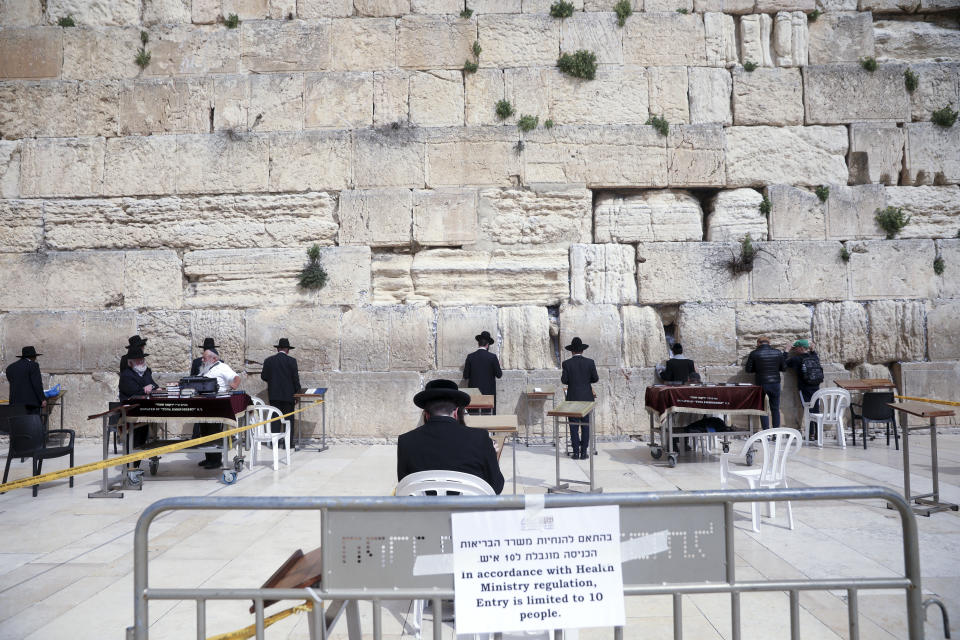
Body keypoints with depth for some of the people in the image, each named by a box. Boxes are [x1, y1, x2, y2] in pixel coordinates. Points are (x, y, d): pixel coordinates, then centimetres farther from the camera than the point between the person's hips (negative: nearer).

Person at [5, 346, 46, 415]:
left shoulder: (10, 368, 15)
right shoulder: (32, 365, -6)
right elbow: (37, 384, -12)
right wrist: (43, 399, -10)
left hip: (15, 402, 6)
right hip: (31, 401, -6)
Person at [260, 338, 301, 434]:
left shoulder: (268, 360, 2)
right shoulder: (292, 361, -6)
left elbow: (263, 377, 4)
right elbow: (295, 378, -7)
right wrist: (297, 390, 7)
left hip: (274, 395, 3)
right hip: (288, 395, -2)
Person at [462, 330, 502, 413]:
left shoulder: (470, 357, -1)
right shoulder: (492, 357, -5)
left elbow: (465, 376, 1)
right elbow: (499, 375, -1)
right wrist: (498, 365, 16)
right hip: (489, 391, -1)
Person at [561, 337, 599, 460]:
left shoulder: (566, 363, -5)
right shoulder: (590, 362, -2)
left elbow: (564, 380, -8)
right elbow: (595, 379, 0)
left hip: (572, 398, -1)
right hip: (587, 398, 1)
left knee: (574, 426, 6)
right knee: (586, 425, 7)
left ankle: (576, 452, 5)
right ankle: (584, 452, 6)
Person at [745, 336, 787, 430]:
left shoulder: (754, 354, -8)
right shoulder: (778, 352, 0)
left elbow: (748, 370, -5)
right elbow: (784, 368, 6)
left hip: (761, 384, -2)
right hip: (775, 384, 2)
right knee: (775, 409, 13)